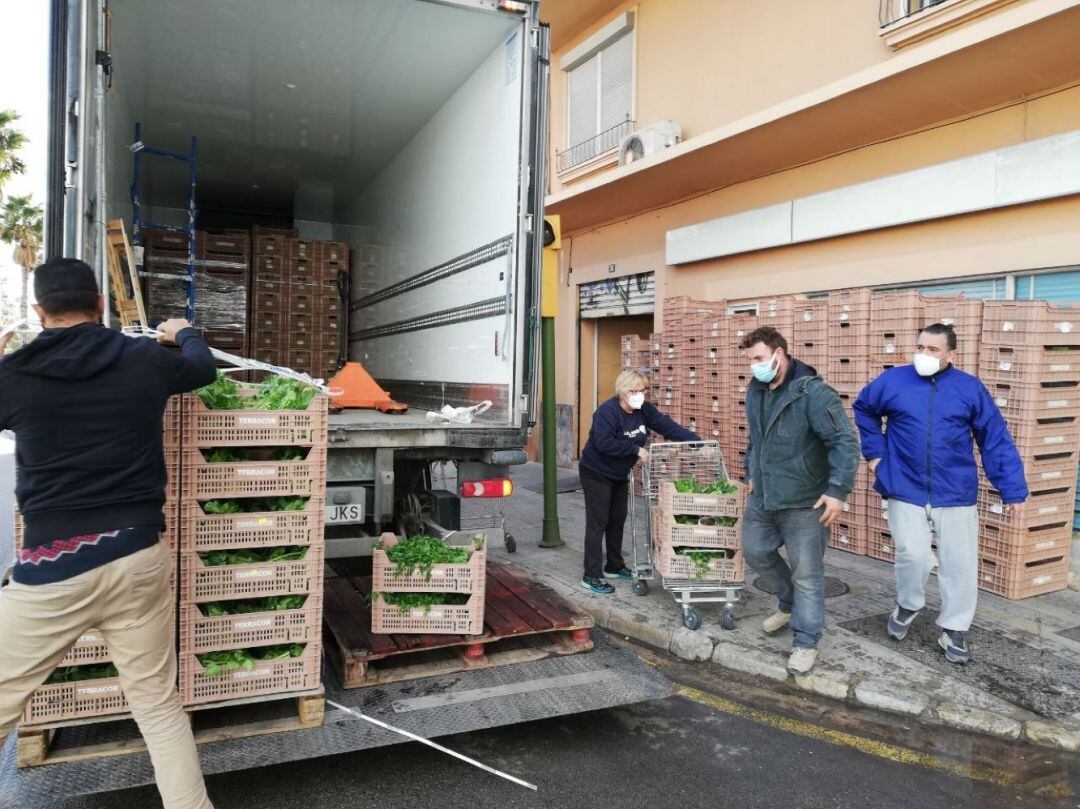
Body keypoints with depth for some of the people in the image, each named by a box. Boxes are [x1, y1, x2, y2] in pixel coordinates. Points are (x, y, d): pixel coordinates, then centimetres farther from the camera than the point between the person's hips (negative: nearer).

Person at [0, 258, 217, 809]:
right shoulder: (146, 361, 1)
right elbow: (204, 368, 23)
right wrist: (183, 332, 44)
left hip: (52, 565, -2)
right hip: (138, 557, 2)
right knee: (158, 702, 14)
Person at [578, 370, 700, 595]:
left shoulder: (644, 410, -3)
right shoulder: (607, 411, -25)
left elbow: (668, 426, -5)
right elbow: (604, 442, -35)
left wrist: (696, 441, -14)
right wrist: (636, 450, -30)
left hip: (619, 475, 8)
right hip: (596, 473, -8)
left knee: (618, 519, 16)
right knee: (598, 523, -7)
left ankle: (614, 566, 31)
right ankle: (591, 577, -2)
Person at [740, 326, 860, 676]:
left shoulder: (813, 392, -20)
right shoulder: (755, 390, 5)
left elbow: (845, 442, -22)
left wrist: (838, 490, -26)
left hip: (804, 502, -8)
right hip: (762, 497, 8)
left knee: (806, 573, 1)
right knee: (755, 551, 19)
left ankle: (806, 641, 17)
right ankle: (790, 603, 42)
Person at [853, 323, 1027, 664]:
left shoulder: (970, 388, -1)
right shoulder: (893, 380, -1)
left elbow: (996, 441, 2)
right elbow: (863, 409, 18)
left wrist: (1011, 489, -1)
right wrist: (875, 451, 11)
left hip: (956, 494, 1)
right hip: (906, 491, -1)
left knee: (961, 564, 6)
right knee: (914, 555, -10)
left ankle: (953, 629, 26)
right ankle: (908, 605, 22)